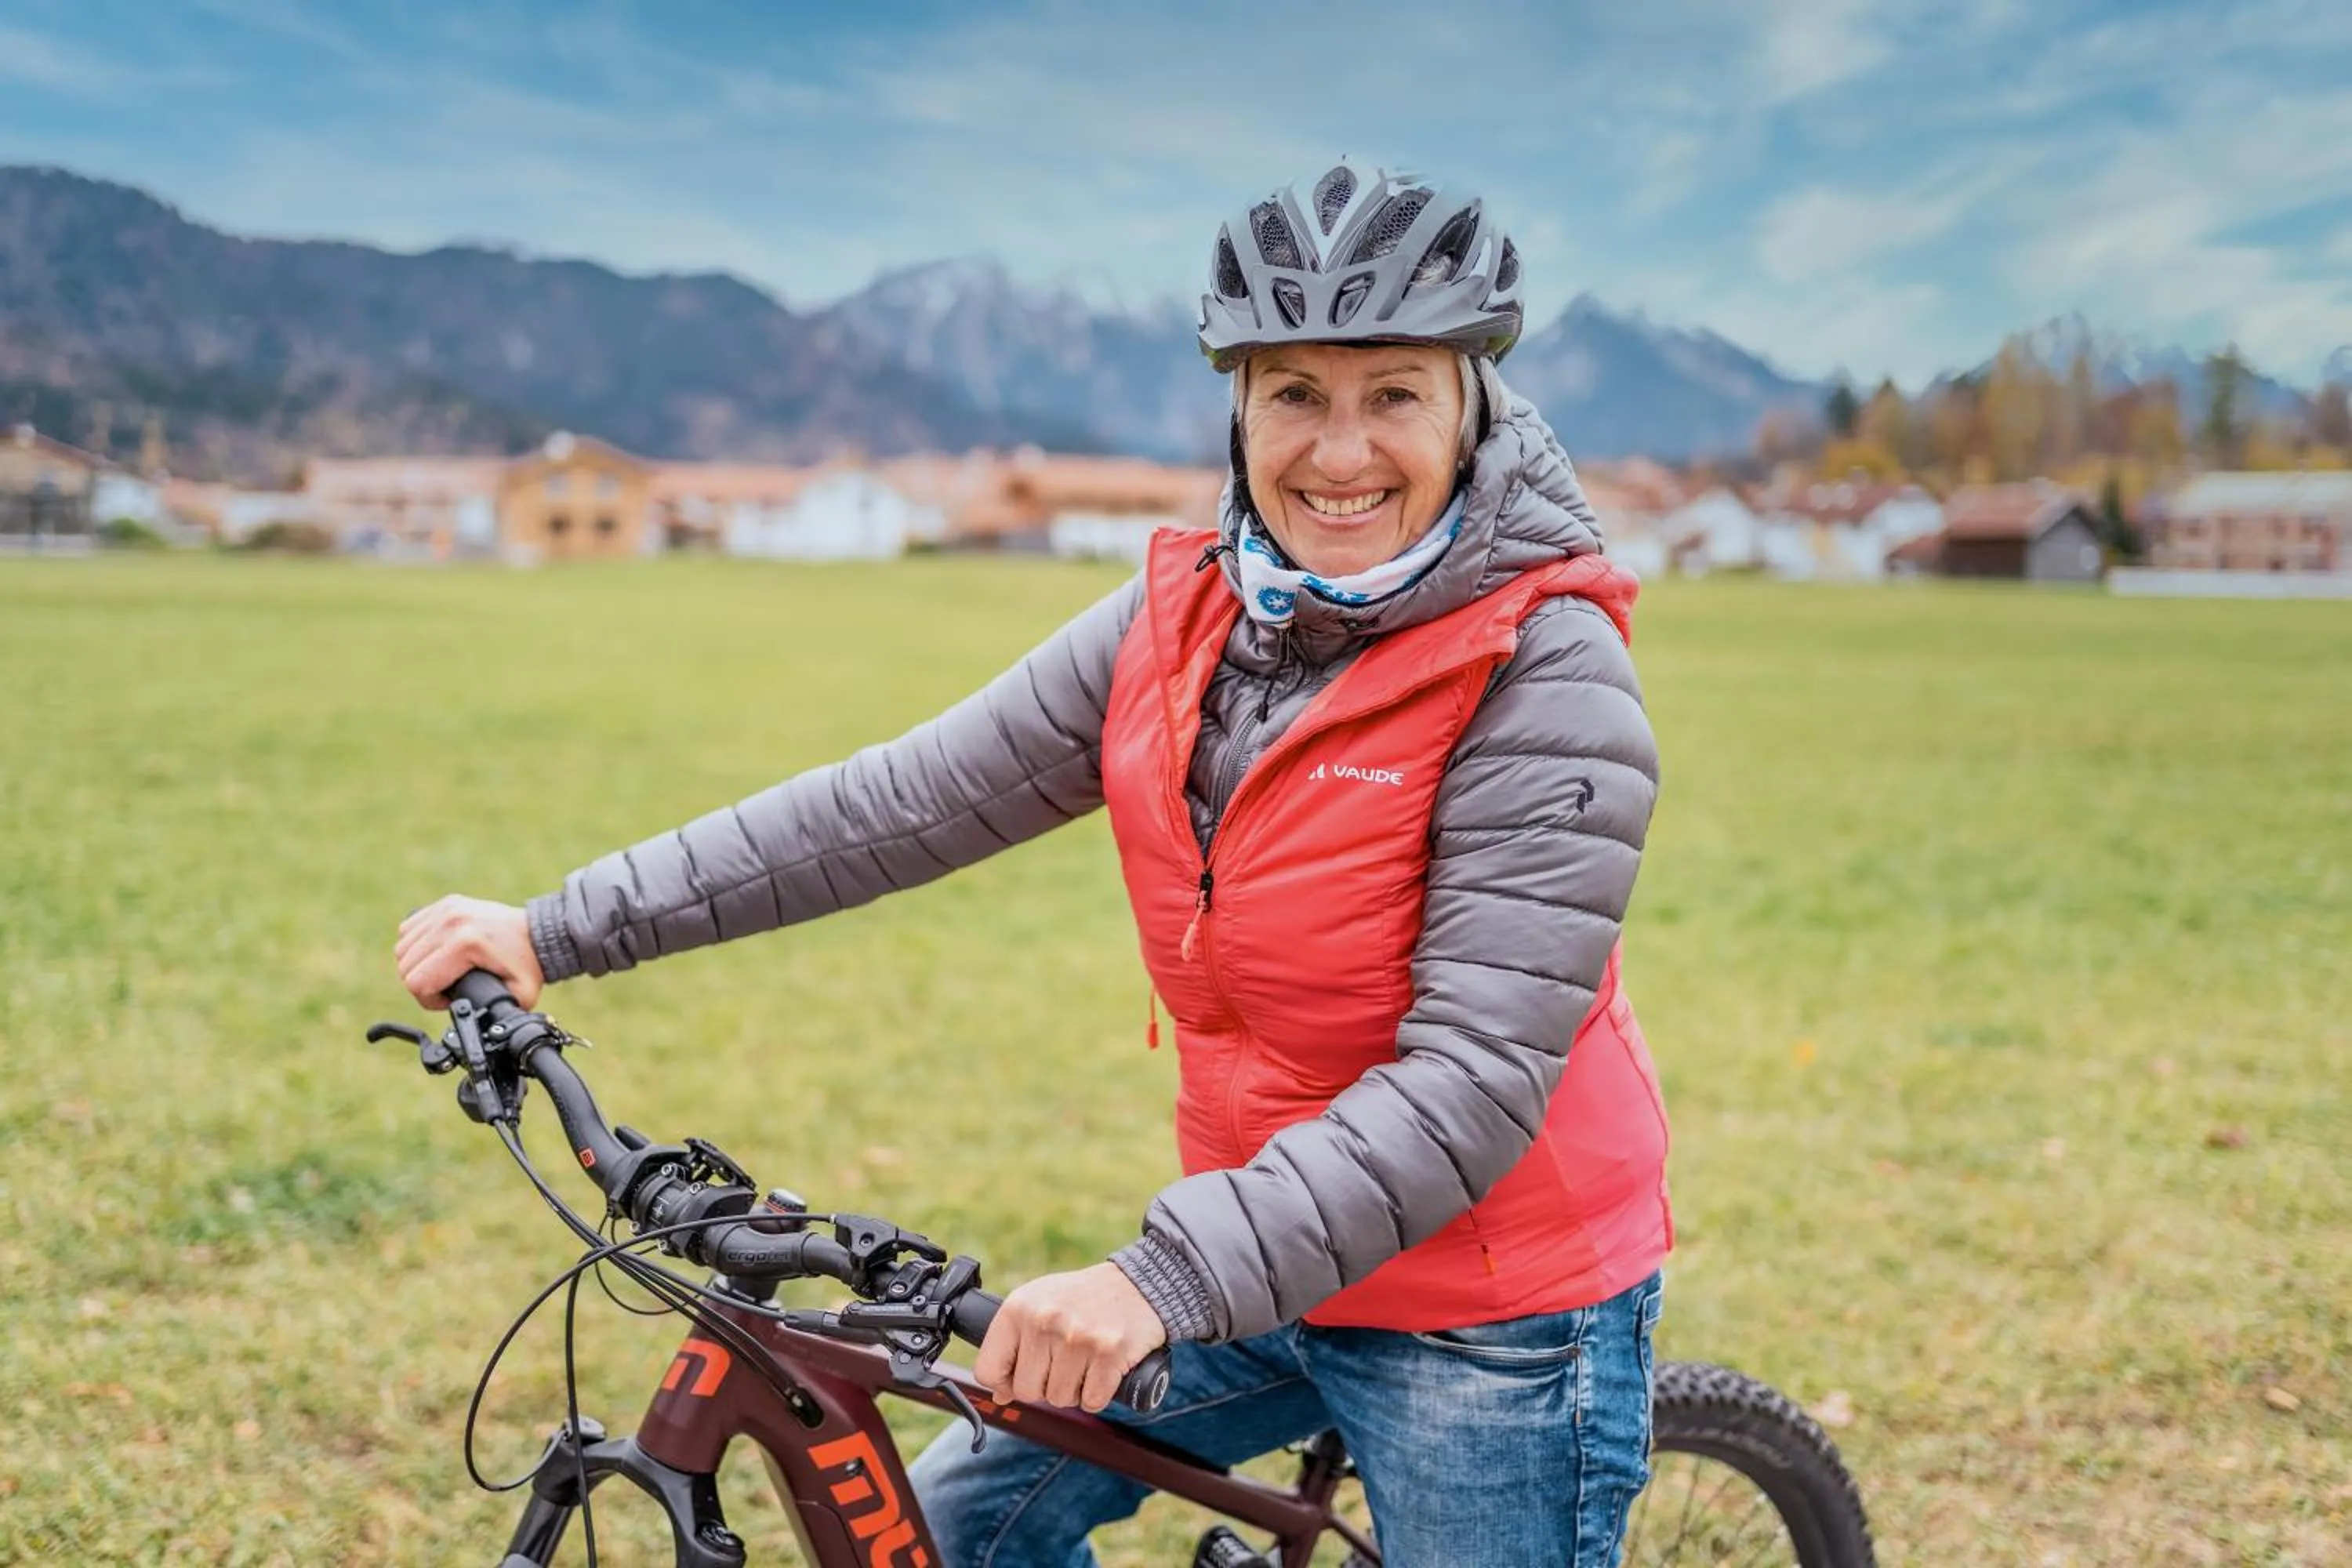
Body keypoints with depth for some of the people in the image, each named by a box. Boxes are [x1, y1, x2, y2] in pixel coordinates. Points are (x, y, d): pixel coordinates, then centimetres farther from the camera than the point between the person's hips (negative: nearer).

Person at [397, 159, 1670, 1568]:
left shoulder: (1546, 674, -20)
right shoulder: (1184, 620, -3)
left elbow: (1476, 1074, -27)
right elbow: (908, 801, -3)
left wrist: (1163, 1278, -35)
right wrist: (560, 932, -5)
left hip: (1492, 1314, -5)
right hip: (1258, 1264, 6)